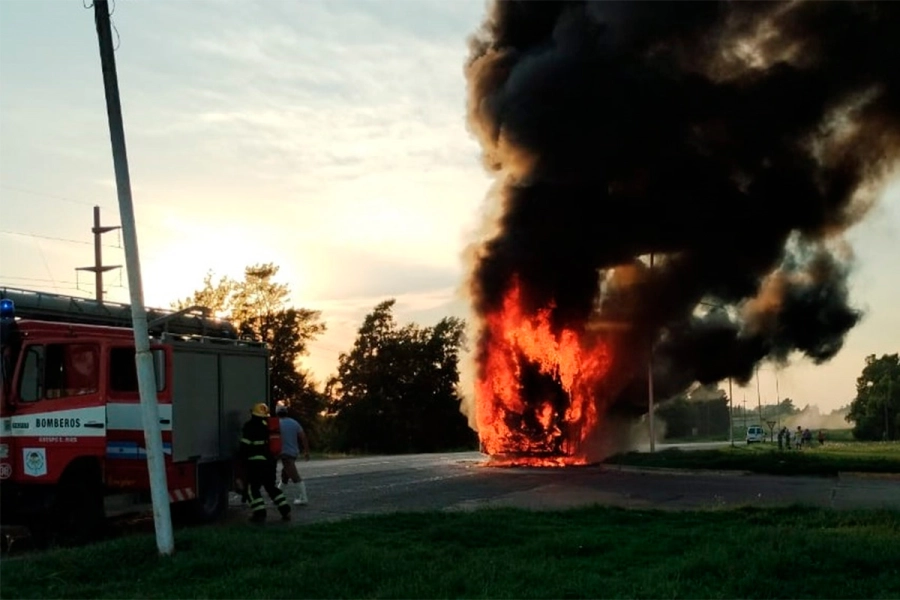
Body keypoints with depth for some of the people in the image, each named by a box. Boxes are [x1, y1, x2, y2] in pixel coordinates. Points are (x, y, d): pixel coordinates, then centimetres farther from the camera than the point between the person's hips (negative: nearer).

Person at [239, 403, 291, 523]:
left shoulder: (250, 426, -8)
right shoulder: (269, 426, 12)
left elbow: (245, 445, -12)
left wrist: (243, 459, -1)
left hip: (256, 462, -7)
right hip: (270, 461, 7)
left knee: (252, 488, 2)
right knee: (272, 487, 18)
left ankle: (260, 513, -6)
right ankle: (286, 511, 13)